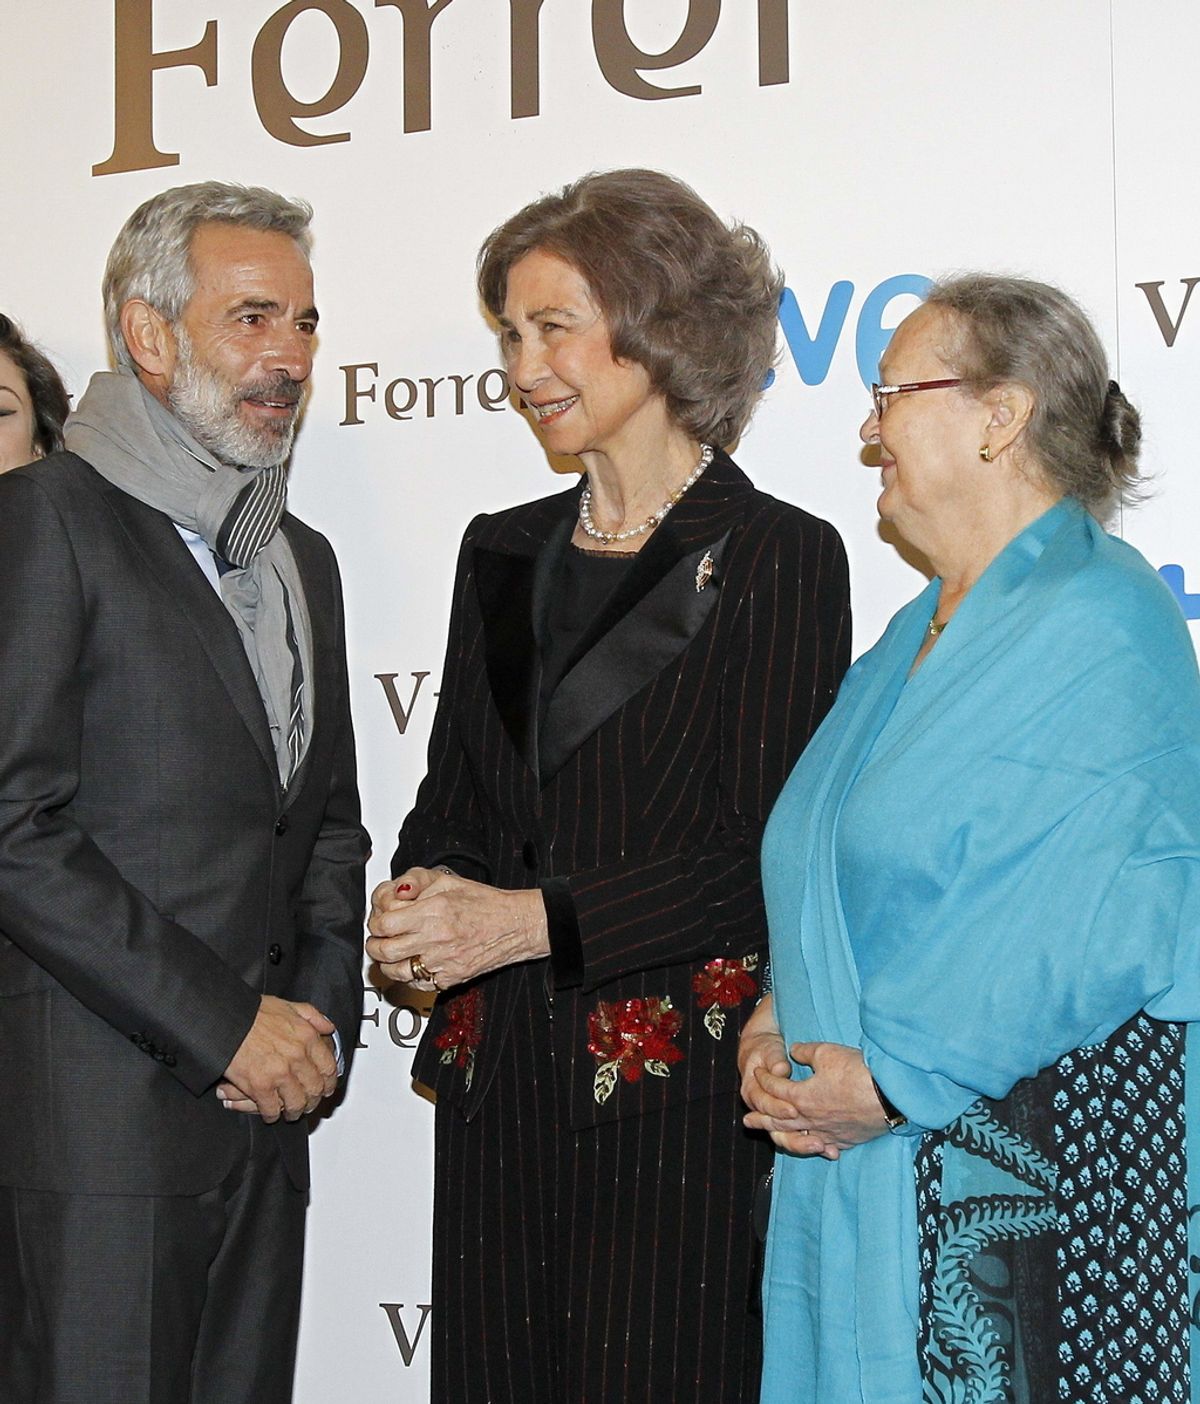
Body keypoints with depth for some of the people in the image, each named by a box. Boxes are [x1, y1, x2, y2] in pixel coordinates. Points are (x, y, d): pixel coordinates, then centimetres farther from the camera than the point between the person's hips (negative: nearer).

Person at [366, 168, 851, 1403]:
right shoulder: (502, 553, 14)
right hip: (499, 1077, 6)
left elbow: (772, 855, -10)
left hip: (679, 1080, -5)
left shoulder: (780, 557, -5)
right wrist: (422, 896, -3)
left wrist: (534, 920, -15)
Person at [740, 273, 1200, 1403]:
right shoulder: (921, 637, 16)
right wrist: (777, 1017, 4)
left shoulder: (1101, 624, -13)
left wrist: (893, 1072, -21)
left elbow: (1100, 920, -22)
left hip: (1034, 1160, -8)